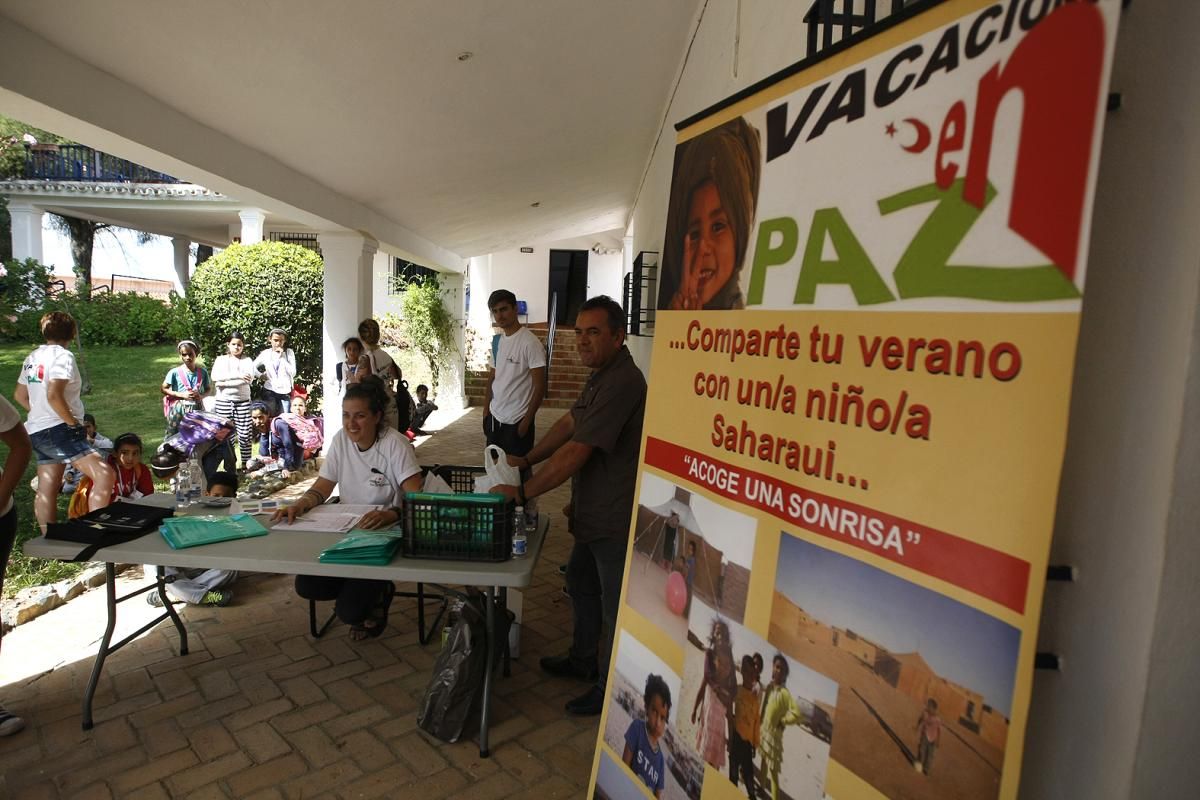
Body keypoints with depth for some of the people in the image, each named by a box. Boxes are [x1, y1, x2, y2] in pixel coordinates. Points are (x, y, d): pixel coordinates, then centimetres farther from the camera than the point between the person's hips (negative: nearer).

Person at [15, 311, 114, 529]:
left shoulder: (32, 358, 14)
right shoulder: (62, 356, -12)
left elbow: (20, 395, 21)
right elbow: (54, 395, -24)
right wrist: (74, 423, -15)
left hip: (37, 432, 10)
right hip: (59, 430, -10)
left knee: (47, 491, 13)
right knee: (104, 475, -18)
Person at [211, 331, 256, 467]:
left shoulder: (247, 360, 7)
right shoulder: (221, 359, 8)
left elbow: (248, 379, -10)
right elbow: (215, 378, -9)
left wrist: (225, 381, -12)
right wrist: (238, 376, -16)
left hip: (243, 401, 0)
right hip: (223, 401, 0)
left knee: (245, 434, -1)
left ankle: (246, 463, 8)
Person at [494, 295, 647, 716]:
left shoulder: (622, 383, -26)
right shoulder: (601, 376, 9)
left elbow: (576, 452, -29)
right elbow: (570, 422, 16)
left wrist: (521, 492, -22)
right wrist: (527, 459, 9)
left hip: (616, 520, -11)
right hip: (594, 515, 11)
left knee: (615, 603, 7)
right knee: (580, 583, 24)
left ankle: (611, 688, 26)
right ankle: (583, 661, 45)